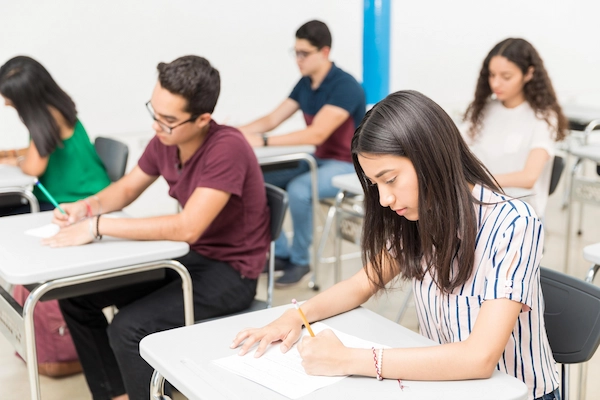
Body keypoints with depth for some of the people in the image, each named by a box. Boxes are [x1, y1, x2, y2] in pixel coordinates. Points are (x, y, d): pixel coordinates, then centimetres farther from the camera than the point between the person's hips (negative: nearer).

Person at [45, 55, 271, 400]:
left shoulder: (227, 149, -26)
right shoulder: (164, 142, -4)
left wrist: (98, 226, -29)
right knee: (77, 296, 5)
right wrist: (87, 207, -9)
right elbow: (126, 189, 13)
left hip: (231, 272, -8)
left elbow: (187, 228, -32)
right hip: (189, 256, 8)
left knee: (128, 328, -26)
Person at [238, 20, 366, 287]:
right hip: (317, 161, 8)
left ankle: (300, 260, -12)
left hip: (347, 166, -8)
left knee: (298, 189, -35)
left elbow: (316, 134, -31)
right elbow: (271, 120, 5)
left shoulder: (344, 86, -20)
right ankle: (280, 253, 4)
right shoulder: (305, 84, 5)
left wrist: (263, 142, -35)